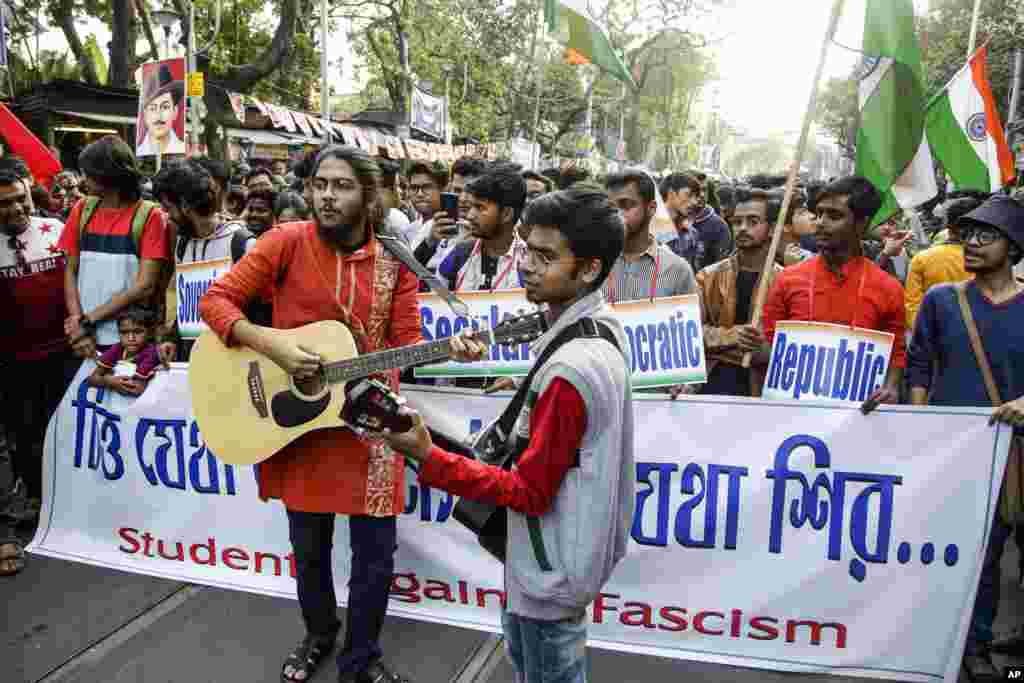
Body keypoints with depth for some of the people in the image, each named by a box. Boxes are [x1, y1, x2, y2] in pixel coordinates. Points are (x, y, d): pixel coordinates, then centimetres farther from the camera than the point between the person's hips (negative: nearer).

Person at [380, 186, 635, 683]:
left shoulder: (569, 369, -32)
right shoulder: (600, 327, -1)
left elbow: (530, 492, -26)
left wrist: (427, 457, -31)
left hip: (551, 571, -9)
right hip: (563, 553, 9)